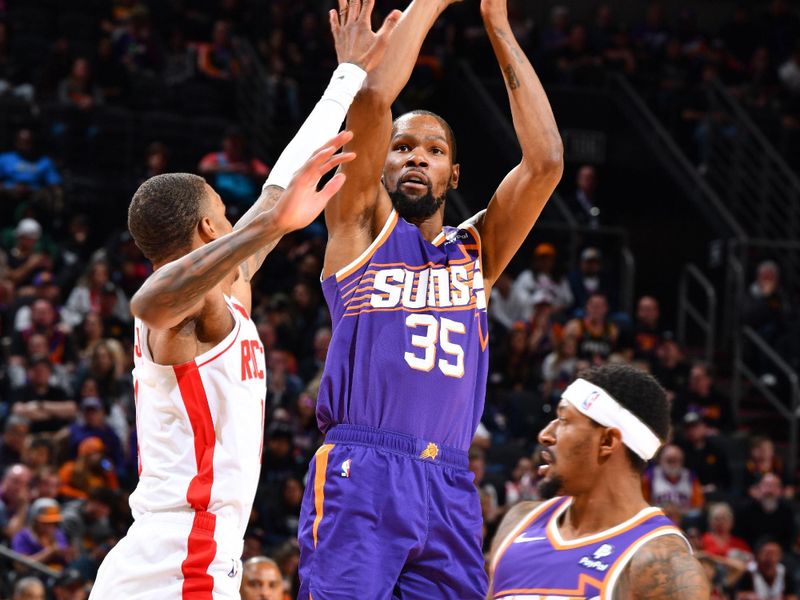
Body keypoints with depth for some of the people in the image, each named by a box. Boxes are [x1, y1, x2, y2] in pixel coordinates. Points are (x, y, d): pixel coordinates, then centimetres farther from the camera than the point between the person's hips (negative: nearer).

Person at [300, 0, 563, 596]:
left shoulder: (477, 249, 22)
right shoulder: (362, 227, 11)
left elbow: (545, 161, 9)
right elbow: (374, 99, -2)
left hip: (450, 486, 4)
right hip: (359, 474, -4)